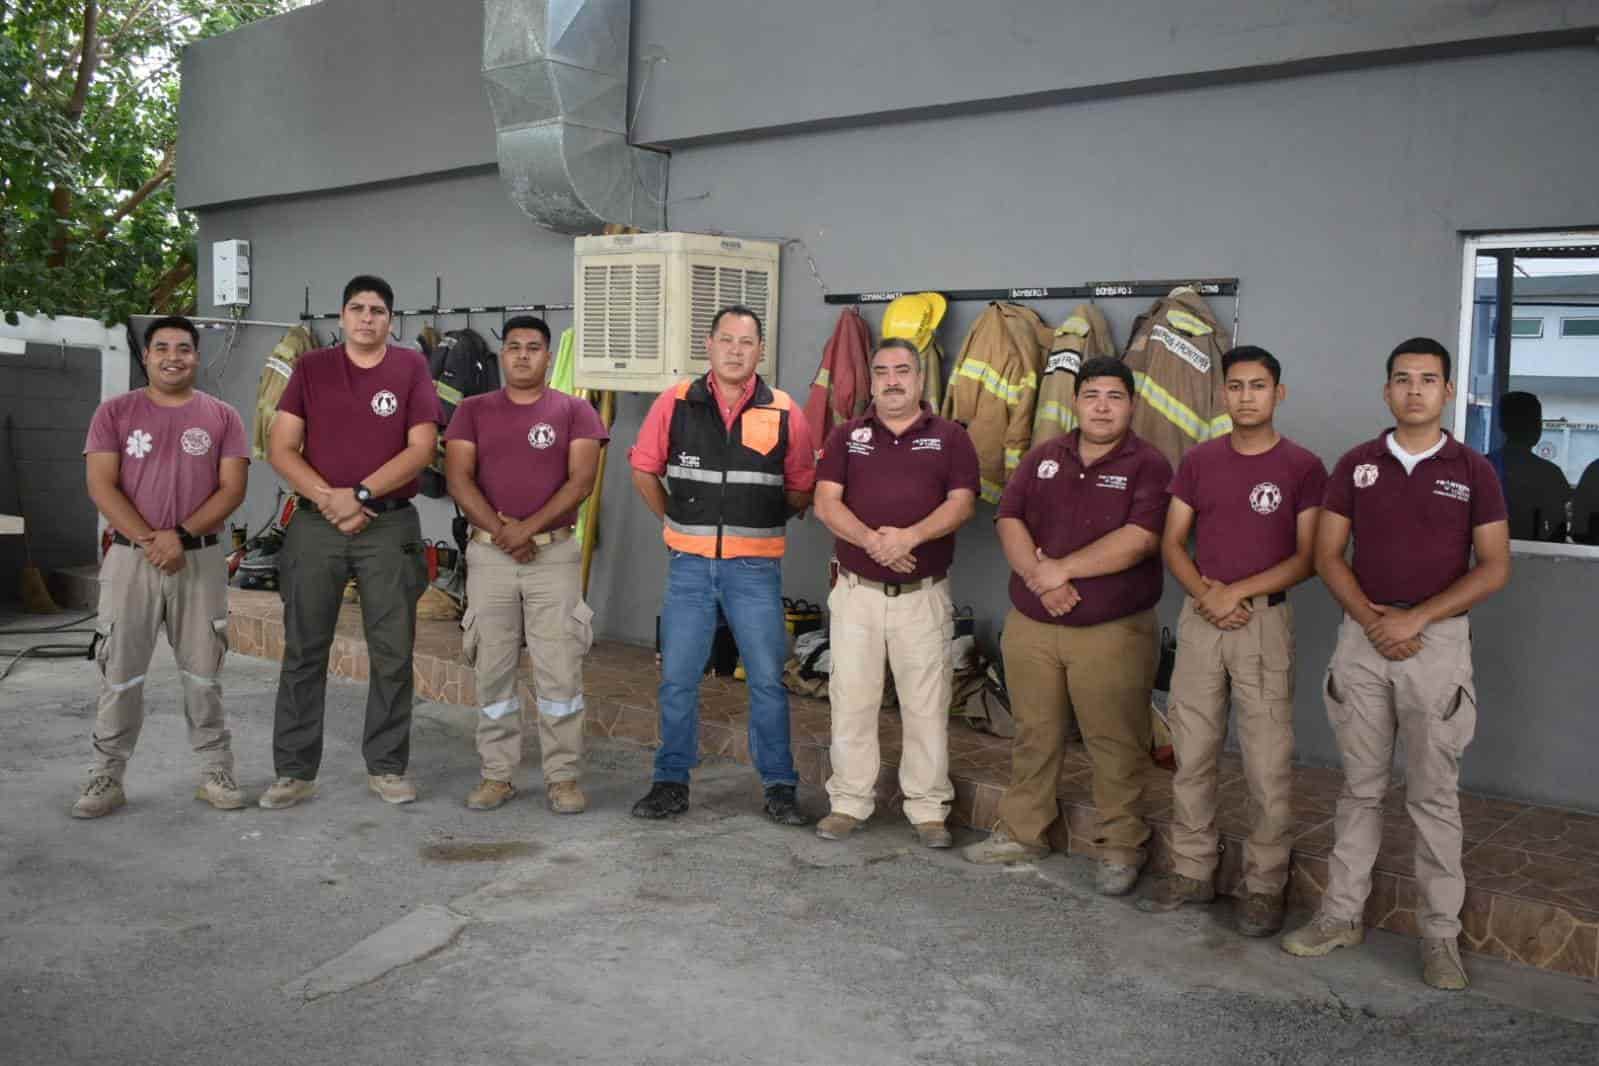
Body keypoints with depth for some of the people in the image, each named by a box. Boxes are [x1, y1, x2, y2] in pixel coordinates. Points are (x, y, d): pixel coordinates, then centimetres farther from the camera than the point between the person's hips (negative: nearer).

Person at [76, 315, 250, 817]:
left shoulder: (222, 417, 6)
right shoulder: (115, 412, 6)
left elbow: (232, 488, -1)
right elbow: (101, 485, -2)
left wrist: (181, 535, -13)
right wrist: (148, 540, -14)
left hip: (200, 559, 0)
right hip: (130, 557, 0)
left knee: (203, 671, 4)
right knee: (120, 671, 2)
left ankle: (215, 771, 11)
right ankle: (107, 776, 10)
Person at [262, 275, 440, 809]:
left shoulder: (411, 367, 3)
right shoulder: (310, 368, 7)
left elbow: (420, 449, -5)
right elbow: (281, 449, 1)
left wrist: (359, 494, -13)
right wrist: (327, 498, -13)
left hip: (389, 526, -1)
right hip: (315, 525, 1)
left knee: (392, 653, 4)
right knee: (303, 651, 4)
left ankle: (387, 766, 16)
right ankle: (294, 771, 13)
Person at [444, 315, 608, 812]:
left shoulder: (574, 411, 4)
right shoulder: (473, 410, 9)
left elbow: (581, 481, -6)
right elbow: (458, 478, -1)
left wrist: (527, 528, -14)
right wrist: (500, 530, -13)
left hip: (555, 554, -2)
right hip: (489, 554, 2)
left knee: (560, 669, -2)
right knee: (492, 668, 6)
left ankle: (563, 777, 7)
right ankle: (497, 774, 16)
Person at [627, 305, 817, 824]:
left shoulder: (784, 412, -1)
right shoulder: (676, 403, 0)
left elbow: (802, 489, 8)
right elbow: (643, 470, 10)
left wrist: (762, 520, 6)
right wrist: (676, 521, 10)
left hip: (755, 566, -1)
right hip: (689, 563, 1)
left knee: (767, 678, 4)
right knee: (677, 678, 7)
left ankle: (779, 786, 16)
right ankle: (672, 781, 20)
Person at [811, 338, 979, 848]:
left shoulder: (949, 437, 5)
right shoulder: (847, 436, 7)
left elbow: (962, 502, -6)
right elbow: (826, 501, -4)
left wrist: (911, 535, -22)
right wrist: (871, 539, -21)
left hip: (924, 594, -1)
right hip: (857, 590, 1)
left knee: (927, 705, 4)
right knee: (851, 701, 6)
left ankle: (928, 808, 15)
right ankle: (849, 802, 17)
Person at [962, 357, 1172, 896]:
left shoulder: (1148, 465, -4)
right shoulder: (1043, 458, 10)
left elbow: (1139, 540, -17)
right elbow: (1009, 519, 2)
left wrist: (1062, 568, -16)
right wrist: (1039, 578, -15)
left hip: (1112, 631, -4)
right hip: (1030, 625, 4)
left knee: (1115, 743, 3)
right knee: (1033, 735, 14)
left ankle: (1121, 847, 16)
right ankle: (1022, 831, 28)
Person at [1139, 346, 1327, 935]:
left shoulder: (1303, 468, -2)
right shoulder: (1199, 461, 8)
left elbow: (1307, 558, -5)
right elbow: (1172, 542, 7)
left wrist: (1238, 591, -13)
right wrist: (1206, 592, -10)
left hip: (1265, 619, -3)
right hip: (1200, 617, 3)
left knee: (1268, 764, -1)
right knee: (1191, 753, 8)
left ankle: (1264, 886, 12)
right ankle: (1192, 870, 21)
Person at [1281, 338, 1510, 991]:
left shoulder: (1473, 472, 1)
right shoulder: (1356, 465, 6)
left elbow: (1494, 568, -4)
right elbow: (1328, 554, 4)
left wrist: (1414, 618, -13)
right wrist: (1369, 618, -11)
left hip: (1438, 640, -2)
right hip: (1362, 638, 2)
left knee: (1434, 796, 3)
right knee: (1361, 787, 10)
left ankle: (1440, 934, 13)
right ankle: (1342, 914, 19)